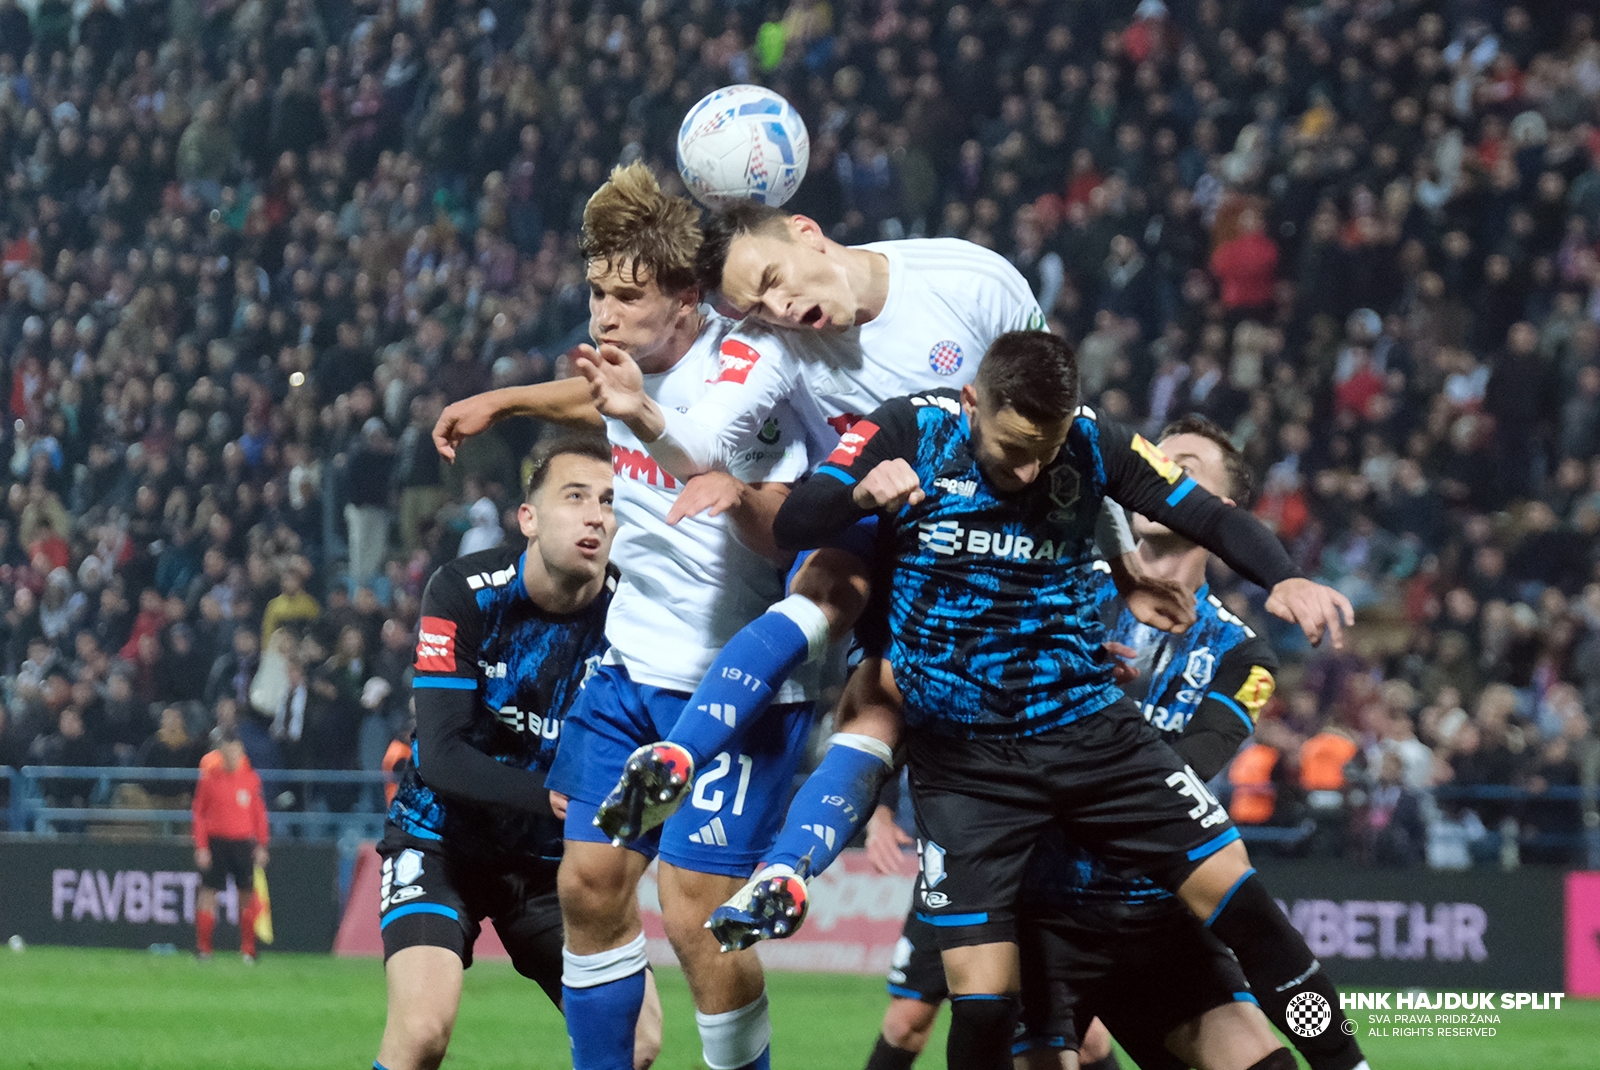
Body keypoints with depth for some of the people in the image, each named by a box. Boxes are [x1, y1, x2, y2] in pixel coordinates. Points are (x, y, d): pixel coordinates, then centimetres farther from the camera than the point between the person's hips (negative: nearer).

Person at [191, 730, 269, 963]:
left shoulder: (251, 778, 4)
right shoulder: (209, 778, -1)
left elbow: (259, 813, 10)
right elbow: (199, 814, 2)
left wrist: (261, 845, 5)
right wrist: (201, 847, -5)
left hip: (243, 842, 2)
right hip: (215, 842, -2)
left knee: (249, 895, 1)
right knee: (209, 891, -3)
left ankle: (248, 949, 11)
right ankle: (203, 947, 4)